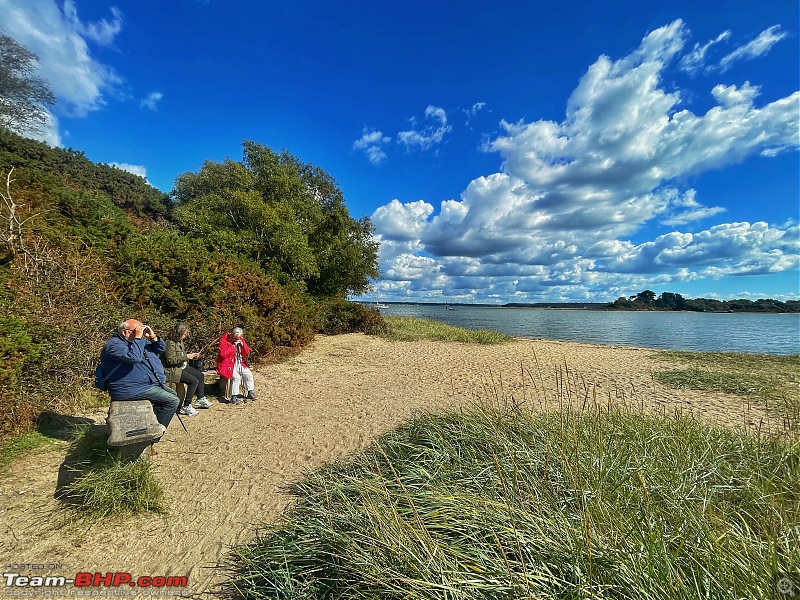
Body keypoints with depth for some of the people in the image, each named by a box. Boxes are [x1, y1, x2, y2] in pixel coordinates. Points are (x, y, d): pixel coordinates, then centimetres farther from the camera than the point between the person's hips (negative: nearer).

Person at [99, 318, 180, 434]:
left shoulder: (141, 340, 14)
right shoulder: (114, 344, -14)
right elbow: (134, 357, -33)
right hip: (131, 389, -10)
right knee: (172, 401, -16)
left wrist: (153, 337, -3)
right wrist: (138, 338, -24)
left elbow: (161, 349, 16)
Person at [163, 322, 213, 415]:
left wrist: (191, 355, 7)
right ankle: (186, 407, -10)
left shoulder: (180, 341, 10)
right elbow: (170, 360, -24)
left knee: (200, 375, 9)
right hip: (173, 370, -10)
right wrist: (186, 357, -26)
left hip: (182, 366, 10)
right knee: (194, 381, -21)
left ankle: (201, 399, 22)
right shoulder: (170, 343, -20)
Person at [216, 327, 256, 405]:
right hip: (228, 364, -6)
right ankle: (234, 398, -14)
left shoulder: (240, 340, 6)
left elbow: (247, 352, 9)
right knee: (236, 377, -26)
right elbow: (223, 354, -22)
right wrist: (233, 346, -23)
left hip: (239, 364, 6)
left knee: (248, 374, -8)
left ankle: (251, 393, 9)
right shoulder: (223, 340, -11)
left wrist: (242, 345, -10)